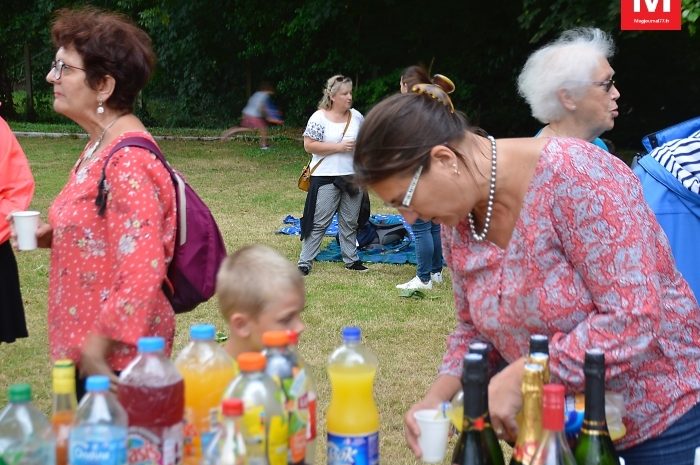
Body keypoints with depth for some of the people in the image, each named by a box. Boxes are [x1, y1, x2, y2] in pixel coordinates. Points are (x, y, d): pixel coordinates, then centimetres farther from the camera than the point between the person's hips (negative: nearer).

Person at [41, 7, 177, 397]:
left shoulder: (128, 161, -21)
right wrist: (55, 236, 4)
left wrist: (96, 351, -21)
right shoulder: (101, 146, 9)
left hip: (116, 358, -9)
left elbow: (142, 273, -25)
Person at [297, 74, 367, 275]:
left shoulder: (356, 116, 6)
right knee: (319, 222, -3)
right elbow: (309, 145, -14)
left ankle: (351, 259, 25)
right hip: (326, 178, -5)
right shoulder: (319, 118, -9)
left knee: (350, 222, 14)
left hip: (353, 177, 5)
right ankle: (305, 262, 2)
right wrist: (339, 147, -18)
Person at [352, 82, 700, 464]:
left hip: (661, 416, -6)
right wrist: (438, 396, -11)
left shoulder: (577, 177, -26)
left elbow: (634, 318, -30)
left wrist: (516, 378, -29)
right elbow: (476, 327, 7)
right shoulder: (458, 216, -4)